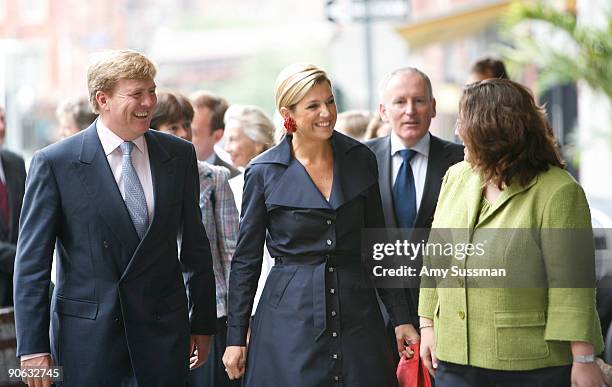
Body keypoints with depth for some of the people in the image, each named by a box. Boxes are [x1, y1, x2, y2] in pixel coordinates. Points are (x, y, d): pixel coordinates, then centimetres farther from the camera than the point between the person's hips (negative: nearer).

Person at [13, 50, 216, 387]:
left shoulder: (179, 155, 5)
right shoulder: (54, 162, -6)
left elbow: (195, 244, 12)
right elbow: (31, 261, -5)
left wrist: (203, 322, 13)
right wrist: (32, 346, -9)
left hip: (162, 331, 3)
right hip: (86, 334, -3)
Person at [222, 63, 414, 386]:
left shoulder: (360, 160, 3)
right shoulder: (263, 172, -4)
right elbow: (246, 258, 2)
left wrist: (401, 318, 7)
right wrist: (235, 338, 1)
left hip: (356, 311, 2)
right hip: (290, 319, -2)